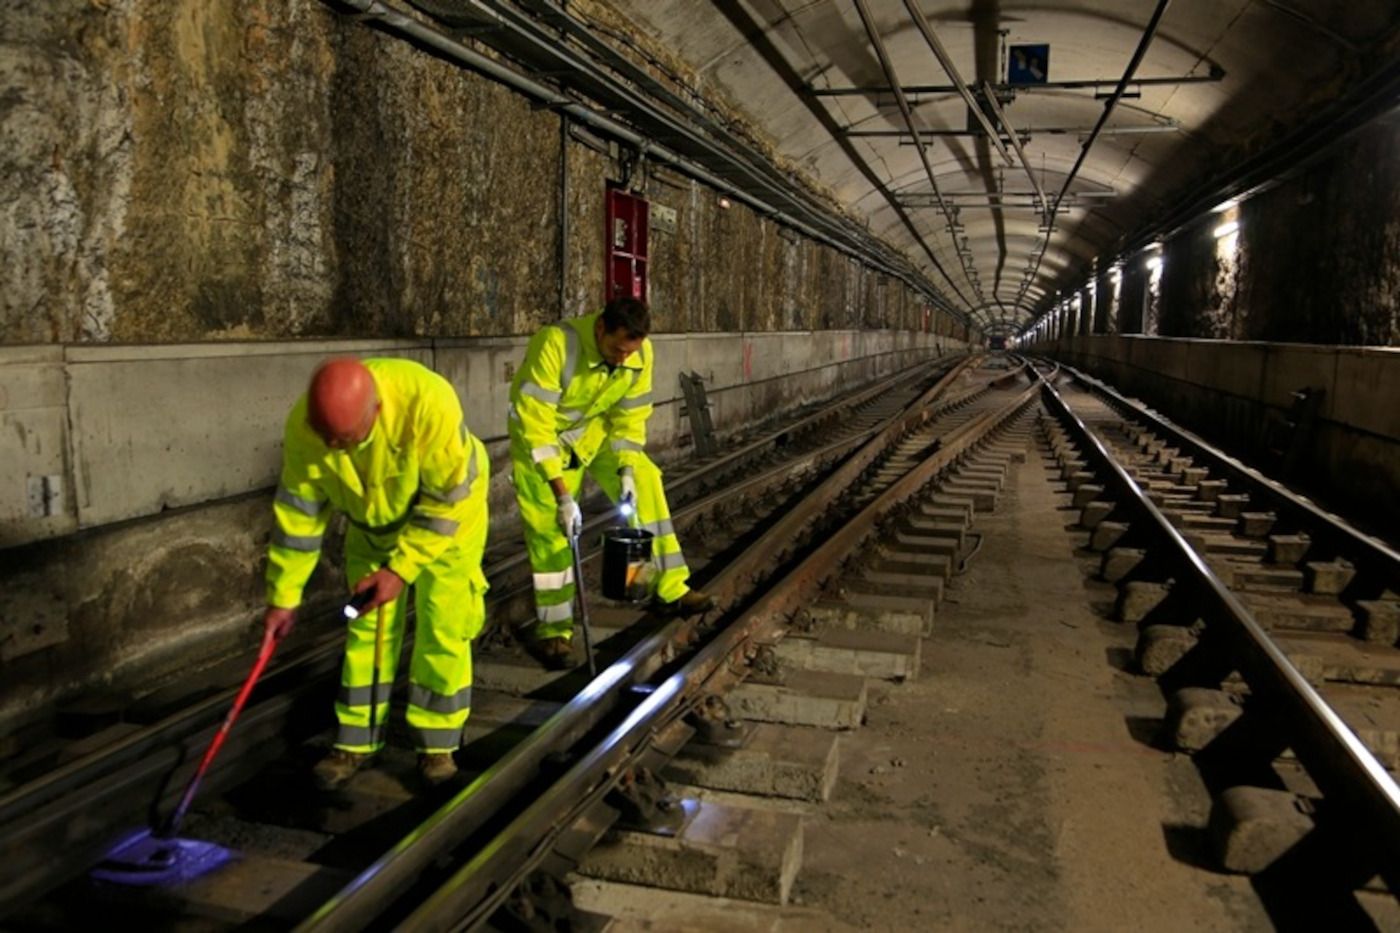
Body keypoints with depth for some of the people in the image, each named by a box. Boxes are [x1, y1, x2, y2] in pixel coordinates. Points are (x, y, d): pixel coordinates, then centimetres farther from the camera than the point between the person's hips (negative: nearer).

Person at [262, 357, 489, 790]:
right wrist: (283, 596, -7)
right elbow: (297, 511, -14)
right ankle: (356, 742, 20)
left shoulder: (428, 402, -40)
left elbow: (449, 499, -29)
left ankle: (437, 744, 13)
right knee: (366, 629, 6)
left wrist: (401, 568, -29)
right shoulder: (304, 425, -27)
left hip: (449, 514, -3)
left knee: (442, 629, -3)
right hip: (374, 523, 4)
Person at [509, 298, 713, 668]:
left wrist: (627, 471, -19)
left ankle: (669, 590, 5)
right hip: (542, 433, -5)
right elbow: (536, 426, -34)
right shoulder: (555, 345, -37)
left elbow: (630, 417, -7)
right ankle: (551, 631, 3)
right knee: (550, 526, -10)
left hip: (595, 429, 5)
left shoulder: (640, 353, -20)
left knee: (646, 484, -6)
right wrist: (563, 496, -34)